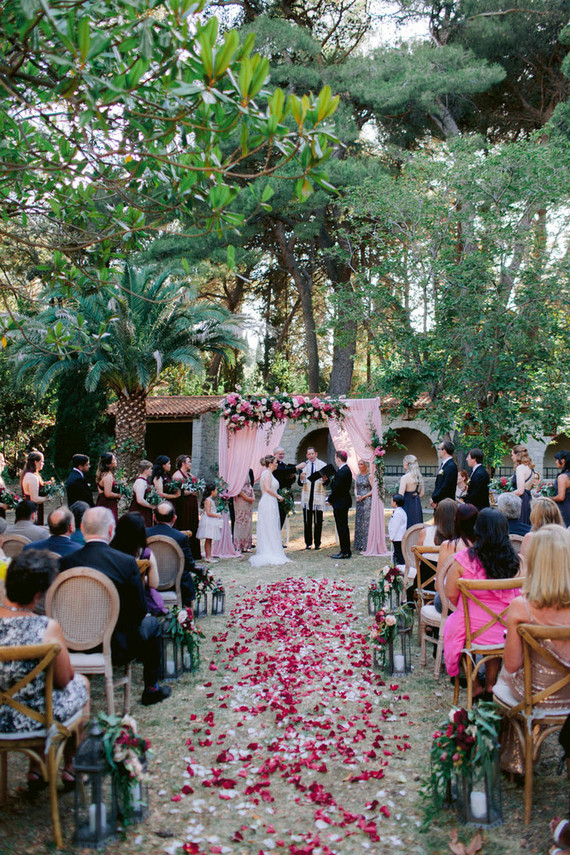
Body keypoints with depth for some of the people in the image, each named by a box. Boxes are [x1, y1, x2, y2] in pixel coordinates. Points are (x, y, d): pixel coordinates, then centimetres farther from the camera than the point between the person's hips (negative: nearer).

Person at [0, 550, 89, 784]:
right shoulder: (48, 627, -27)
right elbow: (63, 679, -14)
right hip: (36, 718, -4)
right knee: (81, 683, 27)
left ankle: (35, 768, 41)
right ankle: (71, 767, 42)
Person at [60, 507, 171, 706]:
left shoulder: (65, 562, -10)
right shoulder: (126, 562, -17)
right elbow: (140, 610, -9)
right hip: (116, 647, -3)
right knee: (151, 624, 25)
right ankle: (151, 688, 28)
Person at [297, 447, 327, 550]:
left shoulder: (322, 465, 4)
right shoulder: (304, 465, 7)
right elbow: (300, 483, 6)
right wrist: (301, 478, -16)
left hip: (318, 496, -1)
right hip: (307, 497, 1)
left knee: (318, 521, 2)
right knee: (307, 521, 4)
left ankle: (317, 543, 10)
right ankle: (308, 543, 11)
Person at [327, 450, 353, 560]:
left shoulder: (342, 472, -20)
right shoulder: (346, 470, 12)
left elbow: (337, 488, -20)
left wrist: (330, 499, -8)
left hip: (340, 503, -10)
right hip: (343, 502, 10)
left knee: (342, 527, -4)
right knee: (343, 527, 14)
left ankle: (345, 552, 0)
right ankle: (346, 551, 20)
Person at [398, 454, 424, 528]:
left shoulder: (405, 478, -15)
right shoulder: (419, 476, 5)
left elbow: (400, 495, -19)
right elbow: (422, 494, 13)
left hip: (407, 505, -7)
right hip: (418, 506, 7)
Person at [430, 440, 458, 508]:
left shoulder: (451, 466, -16)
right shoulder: (444, 464, 15)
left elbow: (446, 487, -20)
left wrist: (434, 499, -12)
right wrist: (433, 498, 7)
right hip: (438, 502, 9)